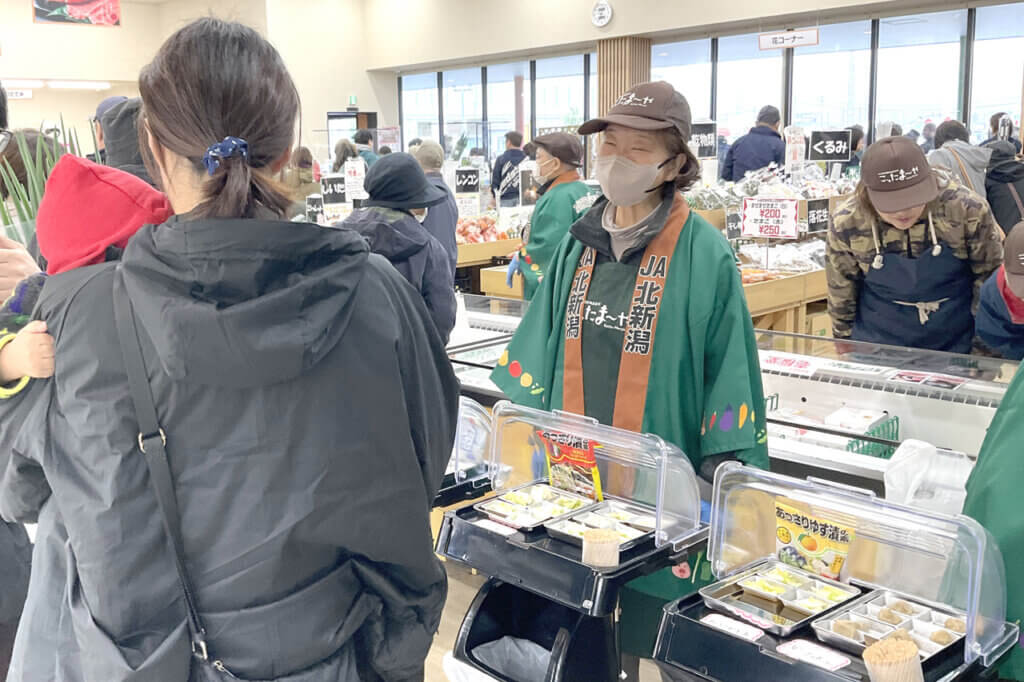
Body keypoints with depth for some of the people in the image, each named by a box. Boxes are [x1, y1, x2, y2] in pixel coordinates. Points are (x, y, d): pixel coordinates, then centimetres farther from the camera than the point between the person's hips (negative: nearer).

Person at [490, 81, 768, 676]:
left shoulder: (704, 254, -12)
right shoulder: (581, 244, 5)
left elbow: (729, 371, -11)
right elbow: (542, 348, 12)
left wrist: (722, 487, -12)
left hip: (657, 487, -5)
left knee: (650, 635, 11)